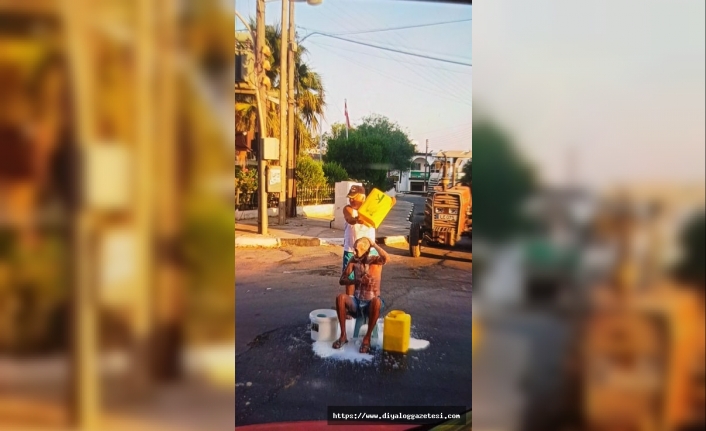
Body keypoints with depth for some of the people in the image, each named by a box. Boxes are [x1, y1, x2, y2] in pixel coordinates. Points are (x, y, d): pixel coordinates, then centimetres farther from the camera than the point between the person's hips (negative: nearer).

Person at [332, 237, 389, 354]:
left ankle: (367, 338, -21)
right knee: (340, 297, -26)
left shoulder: (376, 260, -9)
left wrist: (373, 244, -21)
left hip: (371, 304, -3)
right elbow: (342, 280, -2)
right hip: (356, 302, 3)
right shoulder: (354, 261, 0)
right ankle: (343, 335, -15)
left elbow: (386, 258, -34)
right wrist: (357, 281, -21)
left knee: (376, 301, -38)